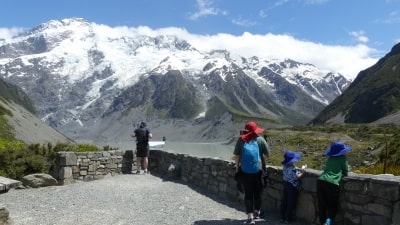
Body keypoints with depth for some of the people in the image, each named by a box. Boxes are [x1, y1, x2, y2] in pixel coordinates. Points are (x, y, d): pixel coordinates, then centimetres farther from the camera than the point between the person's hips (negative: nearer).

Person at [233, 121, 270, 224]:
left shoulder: (241, 140, 0)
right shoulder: (260, 139, -1)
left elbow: (237, 156, 0)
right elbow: (267, 154, 3)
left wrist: (237, 168, 10)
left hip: (244, 171, 0)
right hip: (258, 171, 0)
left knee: (248, 194, 5)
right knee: (257, 192, 17)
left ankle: (250, 217, 1)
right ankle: (257, 212, 34)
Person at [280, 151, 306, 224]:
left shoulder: (285, 166, 0)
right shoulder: (293, 169, -25)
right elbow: (297, 177, -24)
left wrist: (299, 169, 8)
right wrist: (303, 172, -14)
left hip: (286, 184, 8)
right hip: (292, 186, -8)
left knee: (284, 201, 14)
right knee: (291, 203, 5)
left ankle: (282, 217, 22)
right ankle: (288, 219, 13)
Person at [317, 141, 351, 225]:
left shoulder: (330, 158, 21)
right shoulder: (342, 158, 8)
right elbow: (345, 173, 14)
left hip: (321, 181, 4)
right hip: (332, 183, -4)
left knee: (322, 206, 10)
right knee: (332, 206, 7)